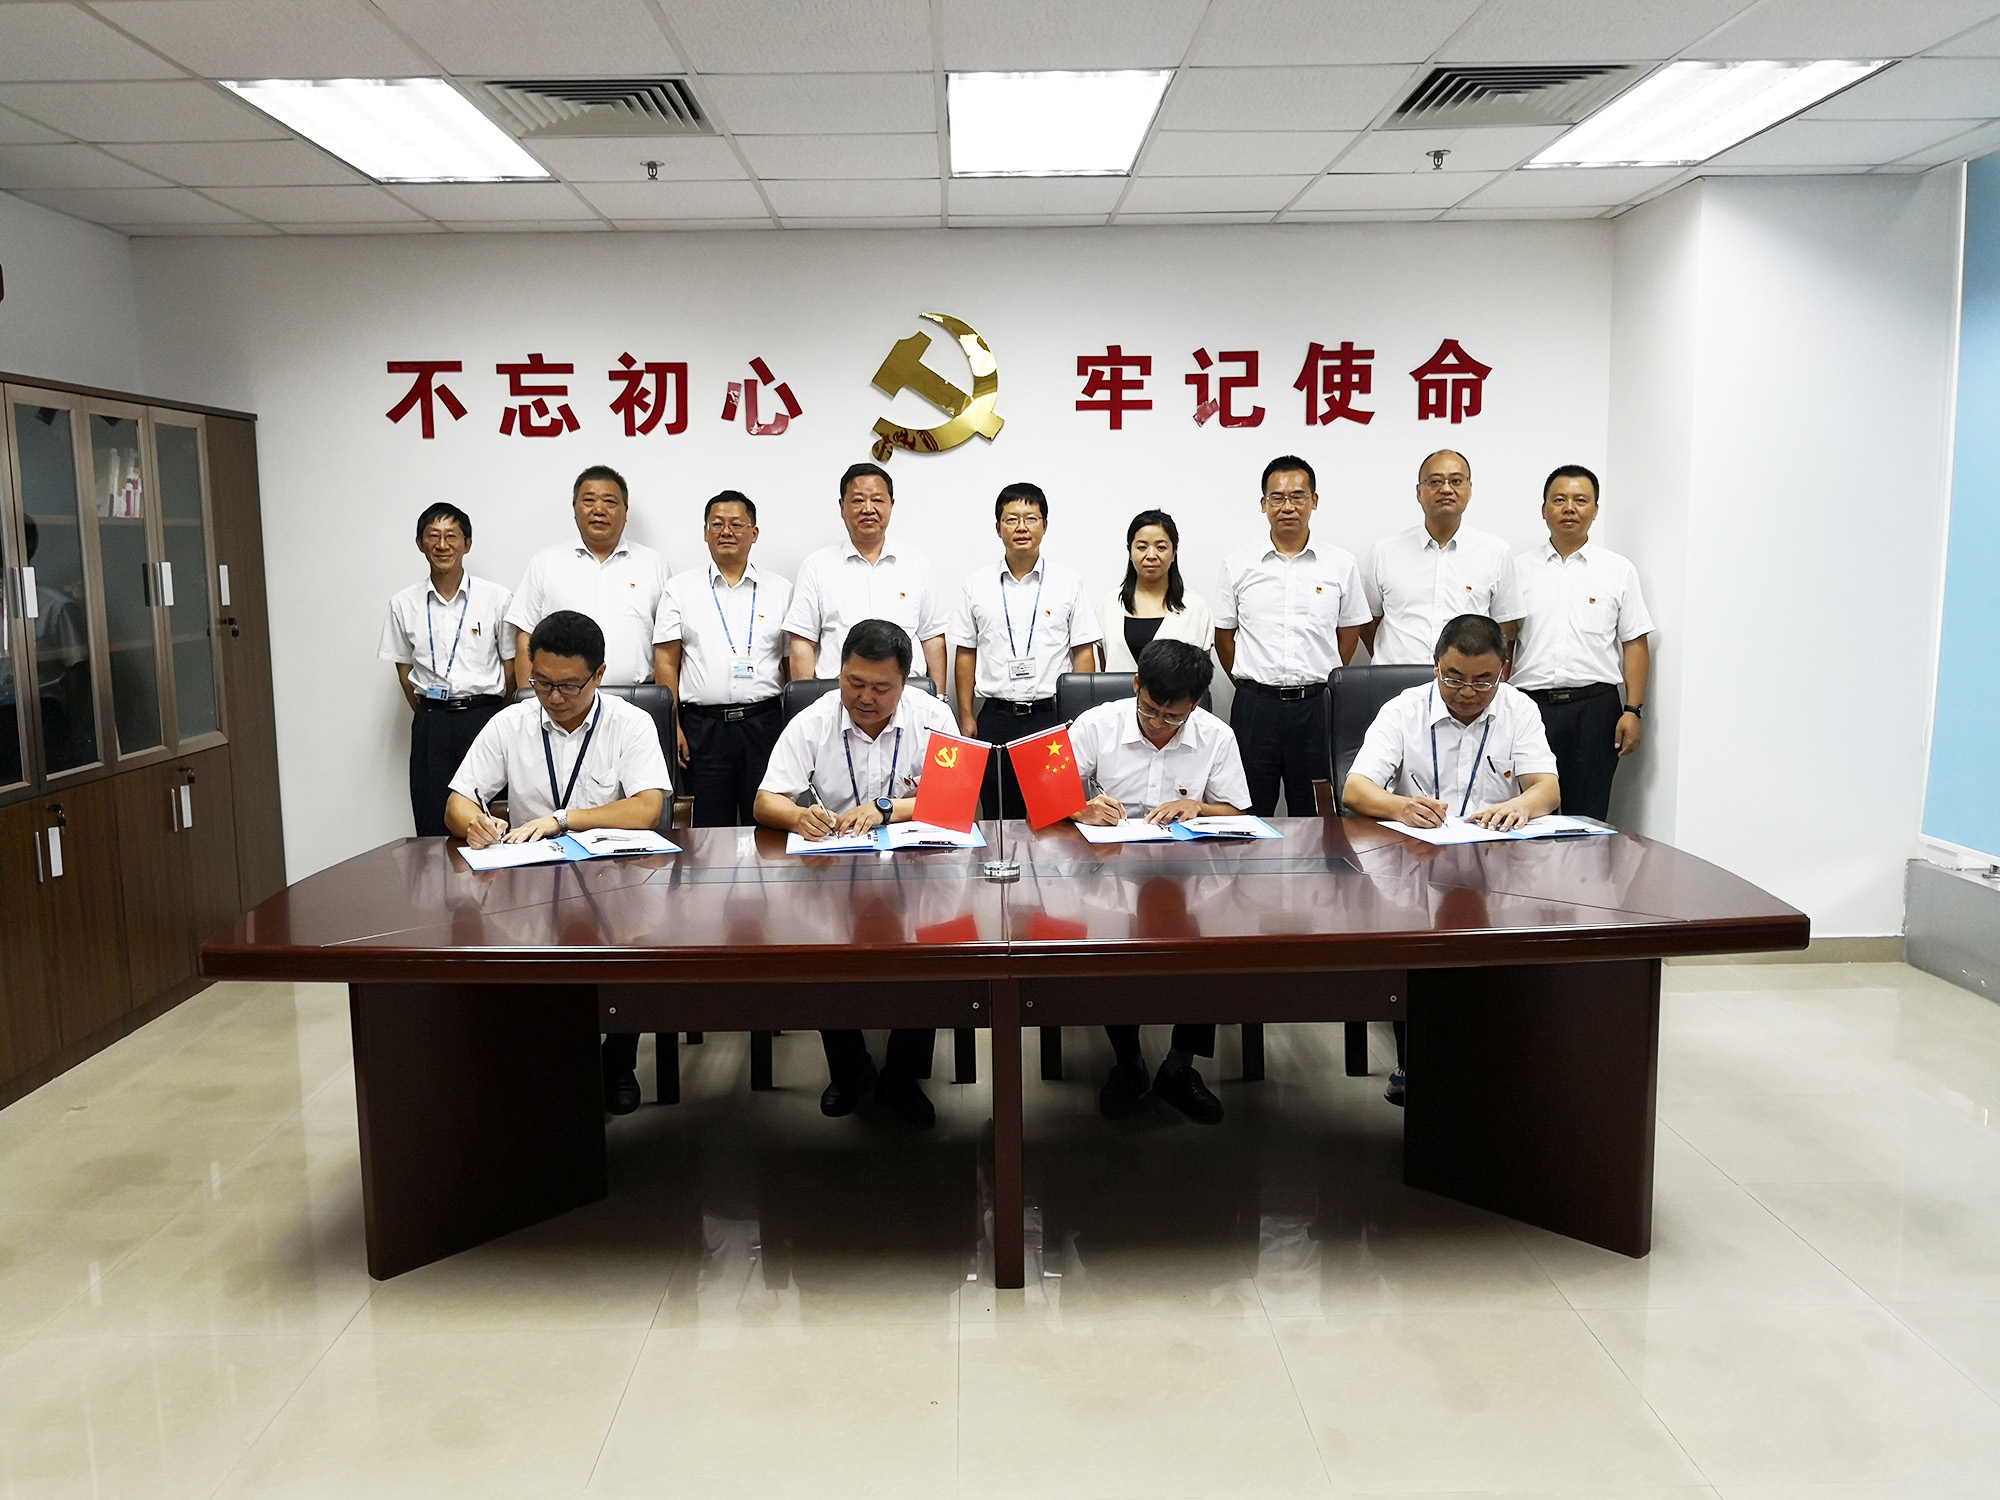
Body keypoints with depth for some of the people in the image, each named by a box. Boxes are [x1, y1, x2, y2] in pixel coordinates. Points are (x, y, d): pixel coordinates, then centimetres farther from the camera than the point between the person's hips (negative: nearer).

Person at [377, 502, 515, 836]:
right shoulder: (404, 604, 8)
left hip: (484, 717, -2)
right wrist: (428, 714, 6)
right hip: (431, 721, 2)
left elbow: (511, 664, 5)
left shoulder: (496, 599, 1)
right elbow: (404, 669, 13)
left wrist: (494, 717, 3)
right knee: (432, 827, 0)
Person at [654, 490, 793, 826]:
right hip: (703, 725, 0)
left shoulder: (780, 590, 10)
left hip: (763, 722, 1)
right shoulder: (680, 588, 9)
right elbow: (666, 663, 5)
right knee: (709, 831, 3)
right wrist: (672, 728, -3)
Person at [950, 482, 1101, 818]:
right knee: (998, 817, 5)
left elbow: (1083, 652, 4)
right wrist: (966, 716, 4)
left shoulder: (1067, 584, 5)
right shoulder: (977, 585, 7)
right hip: (995, 717, 1)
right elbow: (965, 654, 9)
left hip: (1052, 715, -1)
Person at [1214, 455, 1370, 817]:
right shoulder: (1238, 566, 5)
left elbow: (1349, 634, 12)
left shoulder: (1341, 564, 5)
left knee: (1313, 813, 6)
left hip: (1315, 704, 0)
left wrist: (1320, 682, 7)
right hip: (1255, 704, 0)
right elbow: (1224, 635, 11)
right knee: (1250, 812, 3)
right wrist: (1251, 685, 6)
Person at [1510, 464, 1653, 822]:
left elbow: (1635, 645, 5)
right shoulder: (1519, 569, 10)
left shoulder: (1619, 571, 8)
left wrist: (1633, 710, -4)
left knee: (1588, 818, 1)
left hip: (1595, 705, 0)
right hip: (1530, 703, 1)